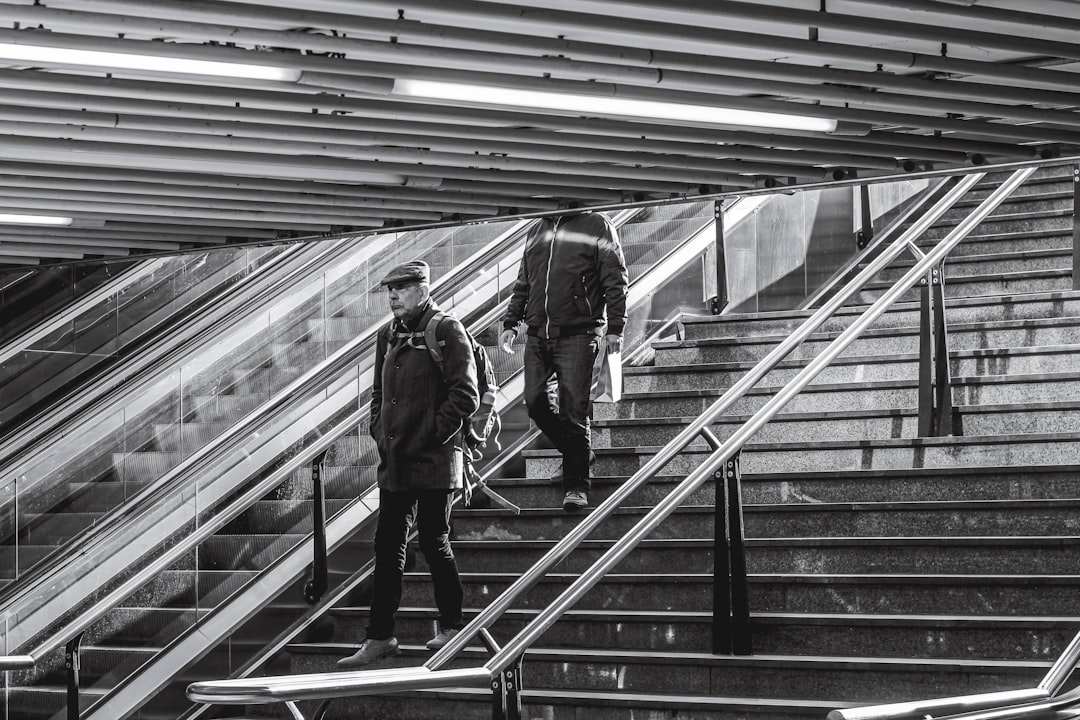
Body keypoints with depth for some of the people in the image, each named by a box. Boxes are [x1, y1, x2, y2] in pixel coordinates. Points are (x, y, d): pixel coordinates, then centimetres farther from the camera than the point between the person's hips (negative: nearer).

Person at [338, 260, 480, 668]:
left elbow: (465, 397, -13)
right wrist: (380, 434, 10)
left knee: (434, 544, 1)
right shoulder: (389, 337, 15)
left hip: (434, 462, -7)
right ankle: (379, 637, 8)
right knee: (387, 549, 6)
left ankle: (452, 626, 16)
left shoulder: (446, 332, -8)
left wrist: (429, 436, -14)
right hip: (394, 463, 7)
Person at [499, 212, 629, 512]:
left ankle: (576, 485, 0)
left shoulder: (596, 226, 0)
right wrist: (510, 322, 15)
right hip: (537, 337, 6)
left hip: (577, 336, -6)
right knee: (536, 403, 0)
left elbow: (616, 281, -4)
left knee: (573, 411, -7)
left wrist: (615, 328, -10)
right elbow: (522, 284, 25)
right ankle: (578, 453, 22)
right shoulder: (537, 232, 18)